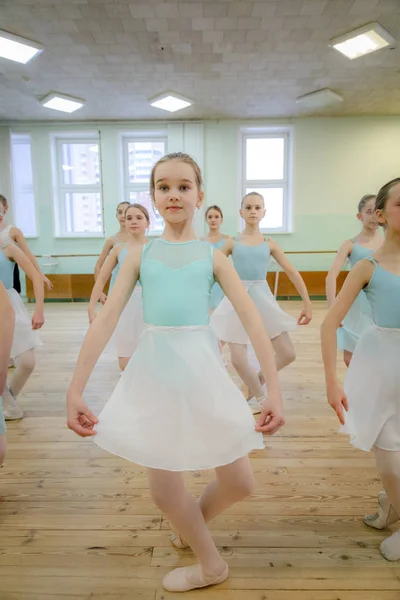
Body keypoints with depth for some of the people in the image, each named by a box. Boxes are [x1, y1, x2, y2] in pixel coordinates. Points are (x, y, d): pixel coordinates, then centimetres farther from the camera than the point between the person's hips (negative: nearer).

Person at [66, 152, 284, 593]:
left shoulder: (212, 256, 2)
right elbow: (105, 320, -2)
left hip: (202, 370, 0)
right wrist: (75, 390, -7)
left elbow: (253, 322, -5)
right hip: (153, 372, 0)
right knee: (163, 491, 6)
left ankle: (194, 521, 43)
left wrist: (274, 391, -13)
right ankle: (210, 565, 37)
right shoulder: (139, 255, 4)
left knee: (239, 484, 7)